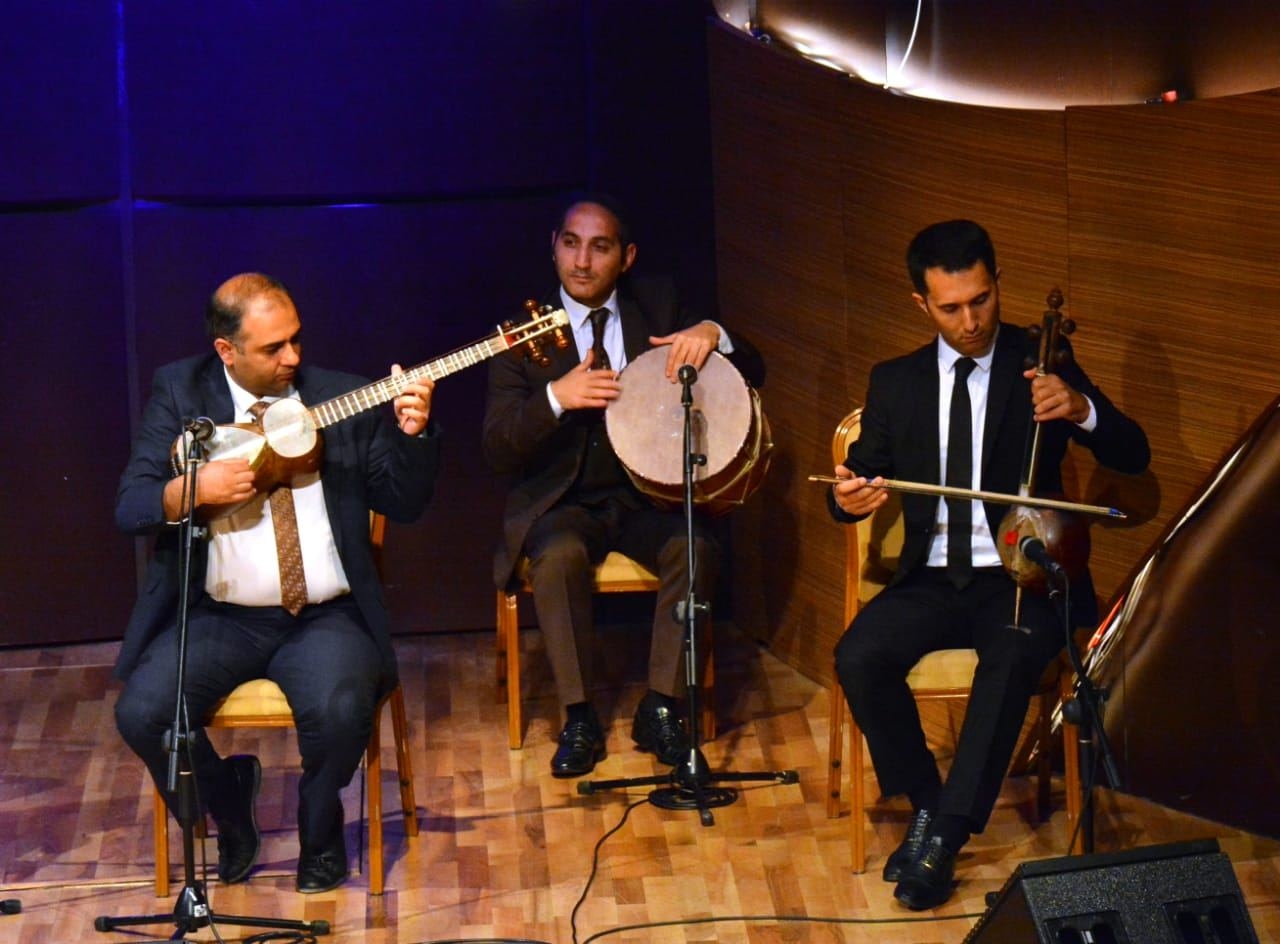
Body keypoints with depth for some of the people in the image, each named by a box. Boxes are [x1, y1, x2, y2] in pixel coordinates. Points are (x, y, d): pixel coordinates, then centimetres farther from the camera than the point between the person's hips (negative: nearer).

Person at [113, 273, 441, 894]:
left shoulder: (342, 397, 7)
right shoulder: (179, 393, 5)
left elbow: (403, 504, 7)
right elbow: (129, 508, 0)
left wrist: (412, 435, -11)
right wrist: (189, 491, -19)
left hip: (324, 616, -1)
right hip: (217, 616, 1)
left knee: (341, 708, -32)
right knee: (142, 712, -25)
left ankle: (320, 832, 3)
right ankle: (231, 812, 9)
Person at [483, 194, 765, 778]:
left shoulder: (659, 307, 5)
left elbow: (752, 375, 5)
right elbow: (497, 450, -8)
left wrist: (712, 335, -17)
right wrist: (556, 397, -26)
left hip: (647, 499, 2)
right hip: (561, 504, -1)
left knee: (695, 548, -29)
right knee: (560, 554, -34)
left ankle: (659, 709, -18)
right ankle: (578, 718, -21)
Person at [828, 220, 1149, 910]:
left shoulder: (1041, 364, 3)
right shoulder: (896, 382, 11)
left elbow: (1132, 457, -3)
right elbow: (861, 477, 9)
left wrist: (1082, 409, -25)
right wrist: (848, 496, -17)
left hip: (1021, 577, -3)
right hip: (933, 581, 3)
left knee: (1012, 656, -36)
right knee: (858, 656, -26)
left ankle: (945, 833, -29)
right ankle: (926, 805, -6)